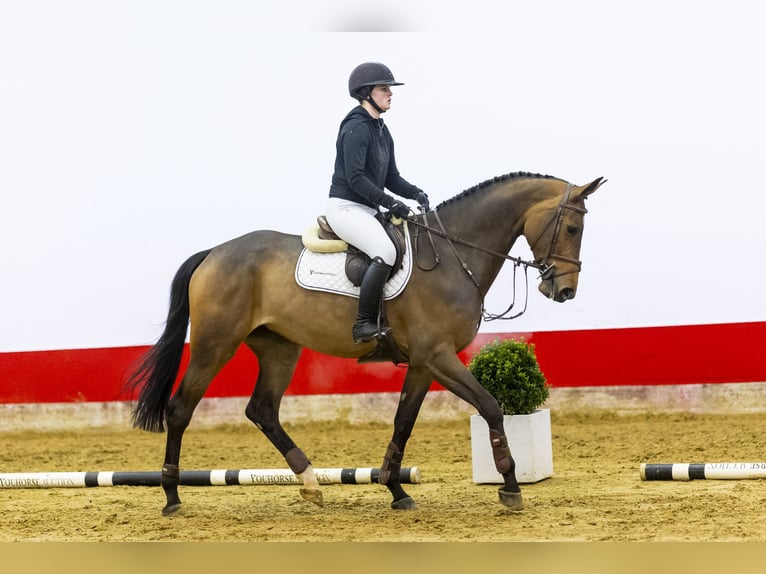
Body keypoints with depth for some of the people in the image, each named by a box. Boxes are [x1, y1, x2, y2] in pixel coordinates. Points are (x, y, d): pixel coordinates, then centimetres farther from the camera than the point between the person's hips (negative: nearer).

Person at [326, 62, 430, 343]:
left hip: (368, 211, 10)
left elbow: (391, 178, 18)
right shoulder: (356, 128, -12)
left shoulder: (382, 132, 16)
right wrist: (390, 203, -23)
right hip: (345, 207, -10)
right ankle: (364, 325, -27)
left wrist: (415, 193, 0)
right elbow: (355, 178, -20)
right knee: (386, 252, -29)